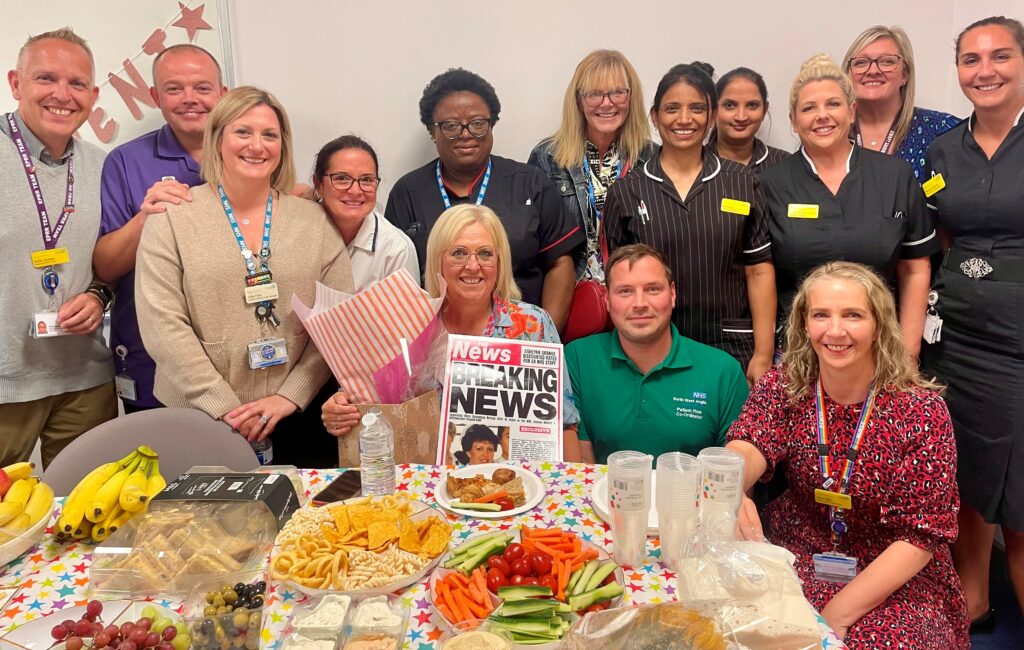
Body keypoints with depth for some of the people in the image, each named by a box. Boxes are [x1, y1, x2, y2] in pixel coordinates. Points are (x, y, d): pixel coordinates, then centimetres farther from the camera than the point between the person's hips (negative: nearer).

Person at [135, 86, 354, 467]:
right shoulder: (172, 217, -1)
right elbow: (162, 325, -7)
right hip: (197, 421, -1)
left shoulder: (314, 221, 4)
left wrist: (289, 397, -10)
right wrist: (226, 407, -12)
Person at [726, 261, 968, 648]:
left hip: (897, 579, -1)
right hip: (796, 559, 2)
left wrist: (835, 615, -20)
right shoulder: (783, 385, -6)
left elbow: (920, 535, -12)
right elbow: (747, 447, -24)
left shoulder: (921, 410, -12)